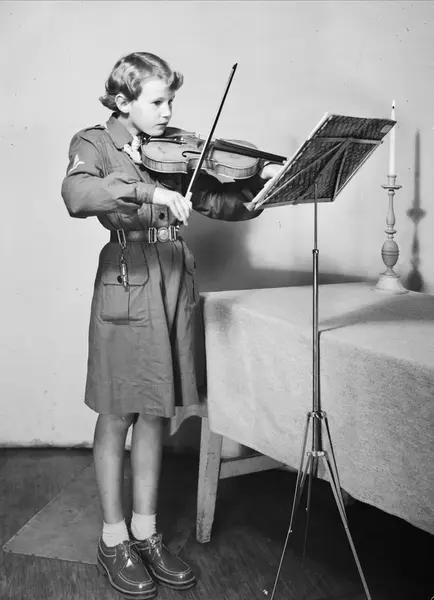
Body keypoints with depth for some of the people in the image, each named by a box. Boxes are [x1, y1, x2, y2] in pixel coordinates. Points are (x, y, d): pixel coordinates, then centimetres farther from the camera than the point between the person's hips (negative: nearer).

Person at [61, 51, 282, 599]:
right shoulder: (94, 144, -1)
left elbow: (222, 203, 10)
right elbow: (77, 196, -23)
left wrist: (261, 183, -7)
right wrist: (149, 192, -32)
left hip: (172, 292, 5)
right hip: (125, 290, -4)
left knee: (152, 415, 13)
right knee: (116, 418, 7)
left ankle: (146, 532, 28)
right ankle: (113, 539, 24)